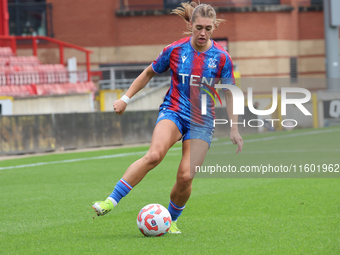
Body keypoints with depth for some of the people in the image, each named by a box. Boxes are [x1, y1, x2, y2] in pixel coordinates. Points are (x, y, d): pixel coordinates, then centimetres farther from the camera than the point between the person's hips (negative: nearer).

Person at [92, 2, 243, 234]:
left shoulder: (221, 57, -3)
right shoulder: (175, 50, -2)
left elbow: (229, 93, 6)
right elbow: (149, 74, 13)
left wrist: (234, 129, 3)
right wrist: (126, 98, 10)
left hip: (201, 121, 1)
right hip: (173, 111, -1)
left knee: (186, 176, -13)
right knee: (154, 155, -30)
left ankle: (171, 220, 15)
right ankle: (111, 201, -30)